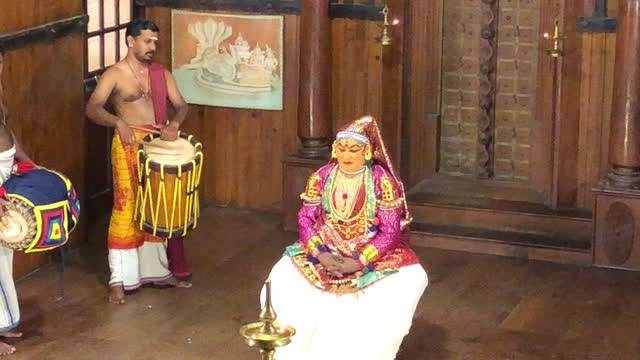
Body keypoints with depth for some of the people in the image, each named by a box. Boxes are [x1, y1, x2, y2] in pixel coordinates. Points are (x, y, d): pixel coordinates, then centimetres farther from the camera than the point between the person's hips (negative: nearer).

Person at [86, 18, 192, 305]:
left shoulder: (161, 73, 10)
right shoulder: (114, 74, -6)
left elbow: (181, 105, 8)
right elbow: (92, 108, -16)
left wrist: (174, 124, -15)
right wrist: (118, 122, -35)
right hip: (128, 146, -5)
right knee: (127, 208, -6)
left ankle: (160, 270, 24)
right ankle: (119, 280, -1)